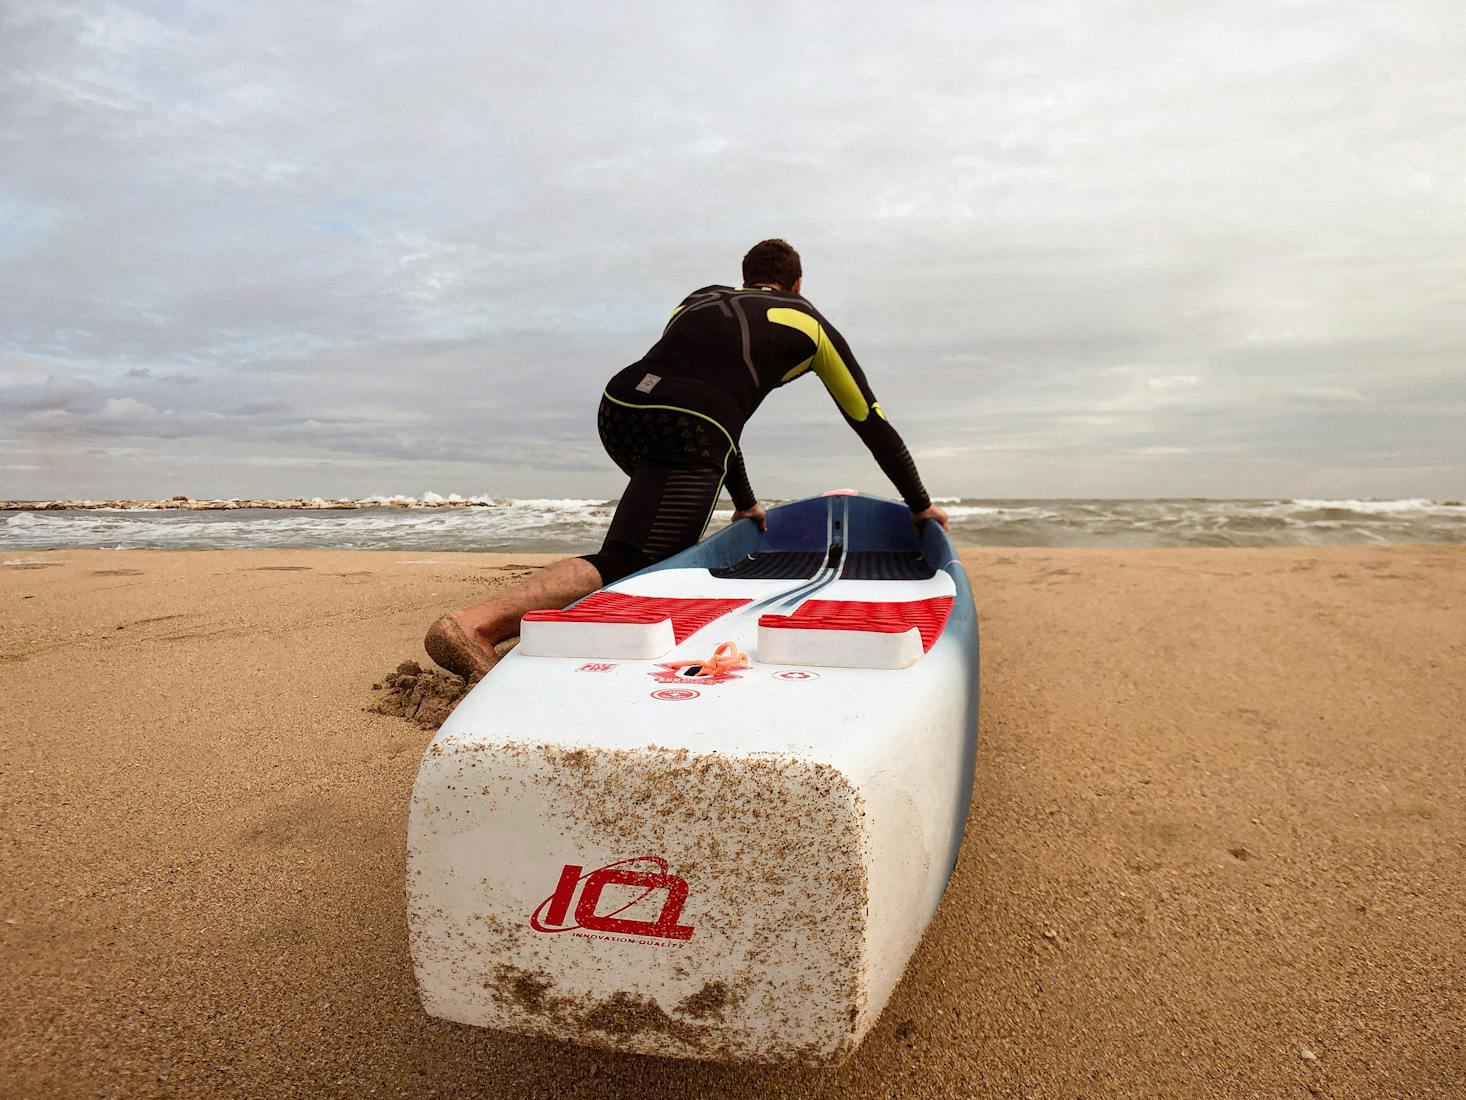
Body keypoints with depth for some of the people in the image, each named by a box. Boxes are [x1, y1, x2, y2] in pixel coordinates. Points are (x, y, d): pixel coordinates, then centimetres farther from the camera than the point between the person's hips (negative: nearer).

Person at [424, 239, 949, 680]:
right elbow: (873, 424, 33)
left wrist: (744, 500, 52)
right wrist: (920, 505, 44)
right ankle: (477, 623, -36)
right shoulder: (810, 323, 28)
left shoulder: (701, 298, 38)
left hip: (618, 405, 6)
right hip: (684, 431, -6)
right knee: (625, 563, -14)